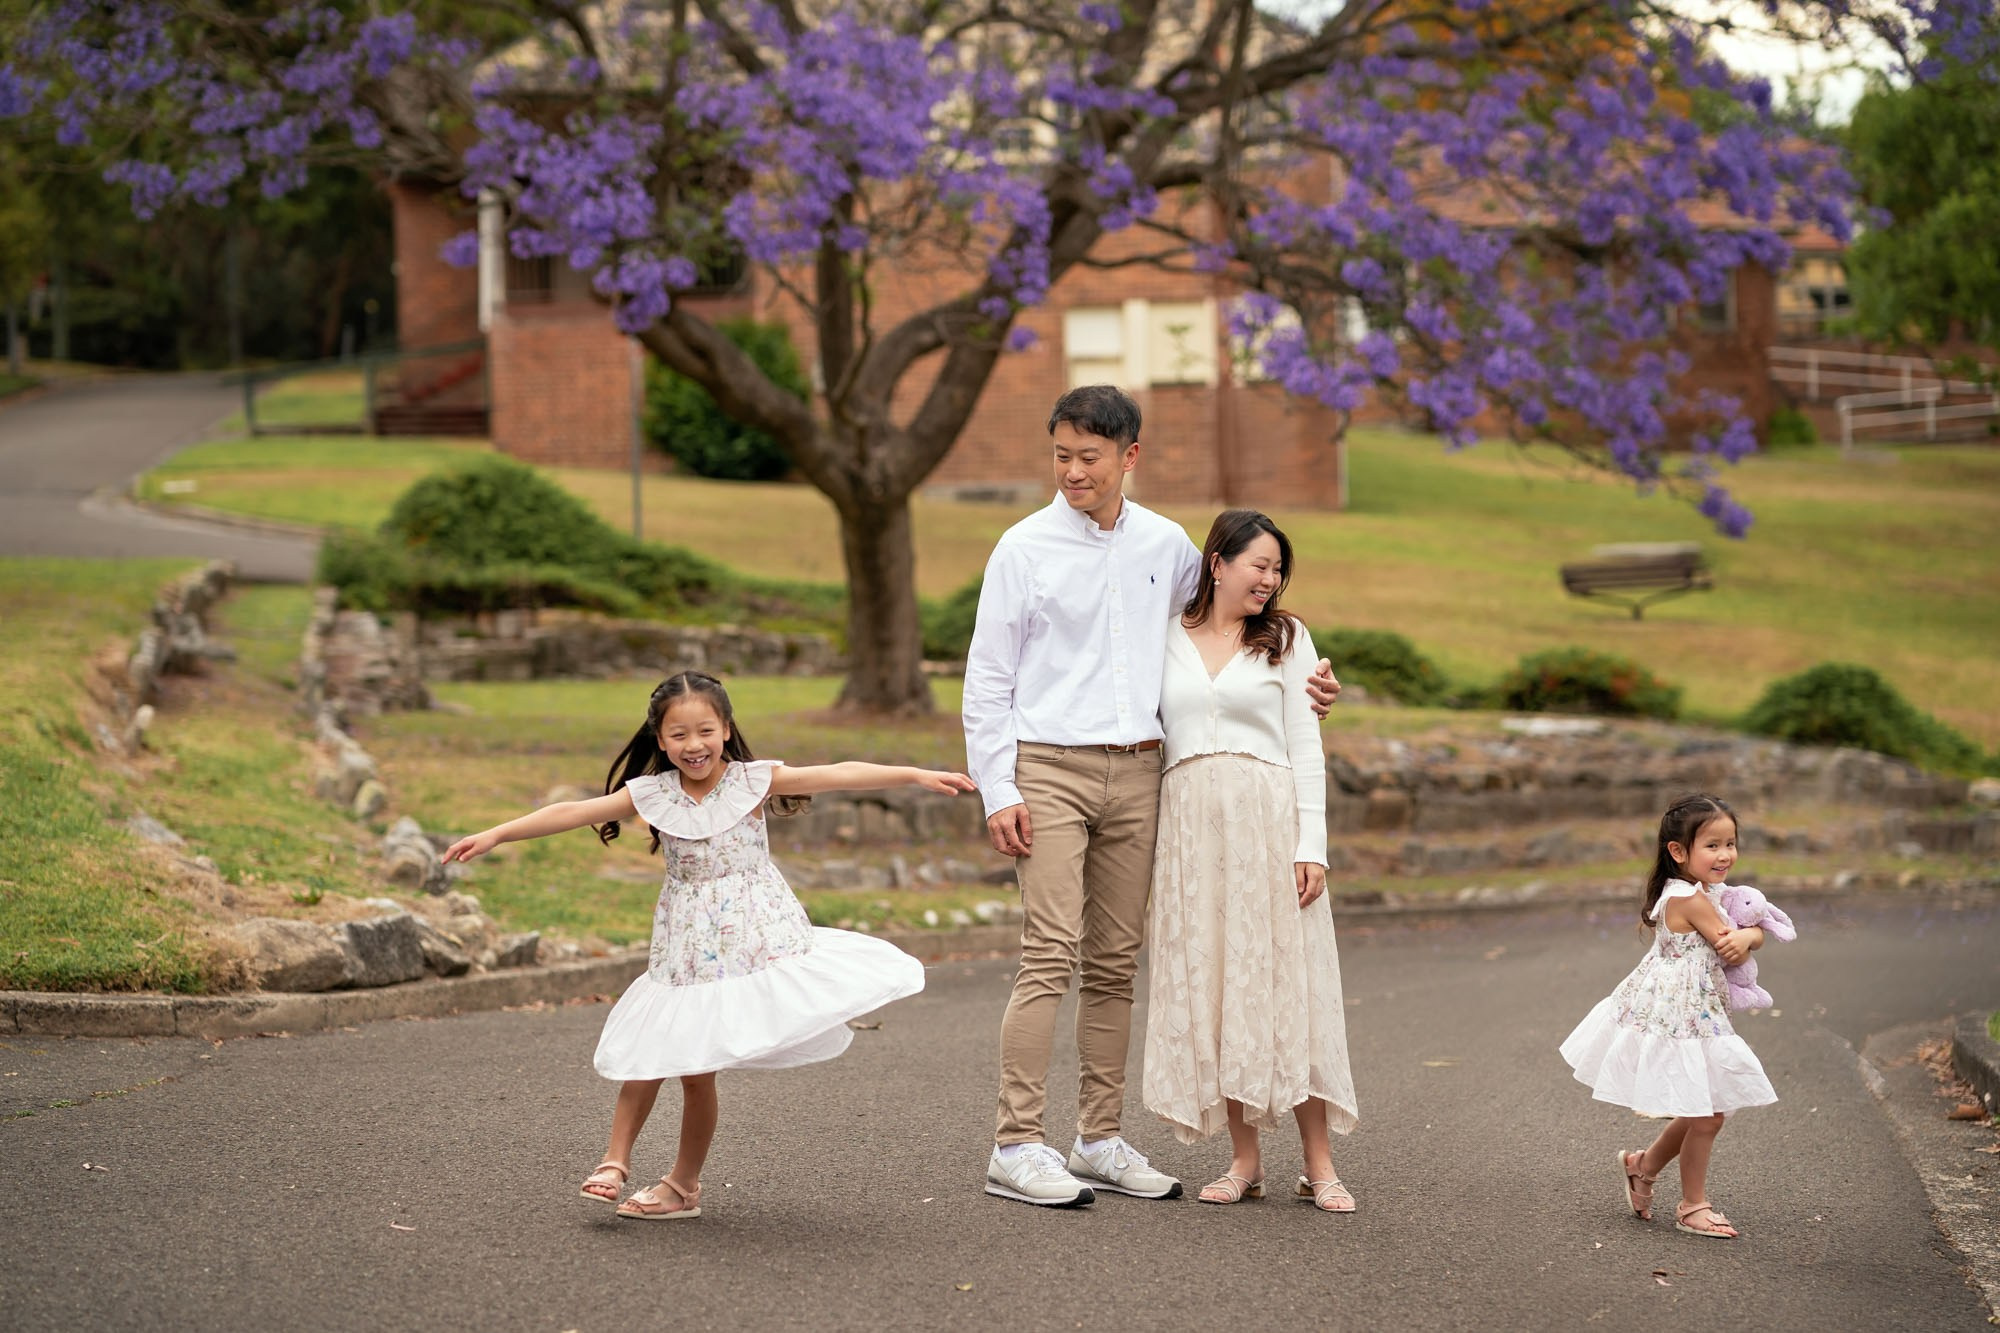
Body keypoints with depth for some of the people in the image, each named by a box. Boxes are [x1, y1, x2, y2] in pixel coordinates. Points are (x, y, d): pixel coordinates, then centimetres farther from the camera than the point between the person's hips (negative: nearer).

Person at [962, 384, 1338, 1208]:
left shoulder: (1168, 547, 10)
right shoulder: (1025, 548, -1)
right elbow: (987, 678, 0)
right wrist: (998, 792, -8)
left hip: (1137, 772, 4)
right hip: (1049, 768, -4)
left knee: (1116, 963, 6)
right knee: (1051, 953, -12)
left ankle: (1100, 1142, 13)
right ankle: (1016, 1148, -10)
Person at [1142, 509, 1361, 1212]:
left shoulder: (1286, 639, 8)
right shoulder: (1166, 640, 10)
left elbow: (1305, 748, 4)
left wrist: (1311, 846, -5)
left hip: (1268, 819, -1)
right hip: (1189, 822, 2)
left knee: (1284, 982, -3)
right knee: (1209, 986, 1)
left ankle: (1319, 1164, 1)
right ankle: (1244, 1160, 8)